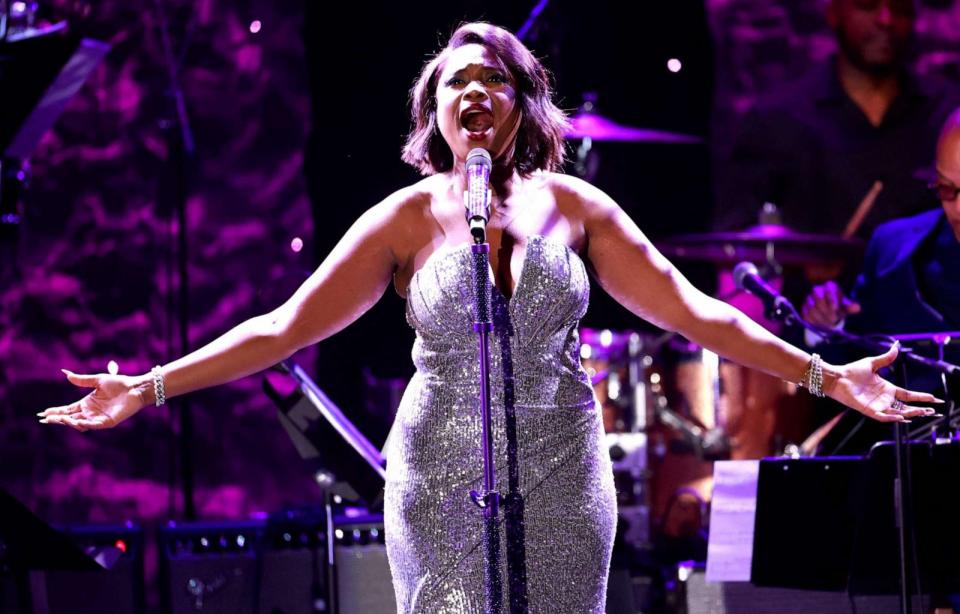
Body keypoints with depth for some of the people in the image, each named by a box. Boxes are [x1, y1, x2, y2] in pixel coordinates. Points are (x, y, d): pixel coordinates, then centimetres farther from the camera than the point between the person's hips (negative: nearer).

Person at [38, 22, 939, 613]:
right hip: (442, 482, -1)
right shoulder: (408, 218, 0)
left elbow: (690, 310, 4)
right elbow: (284, 327, -1)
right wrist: (148, 387, -8)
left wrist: (825, 375, -1)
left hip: (560, 480, 1)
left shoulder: (573, 206, 4)